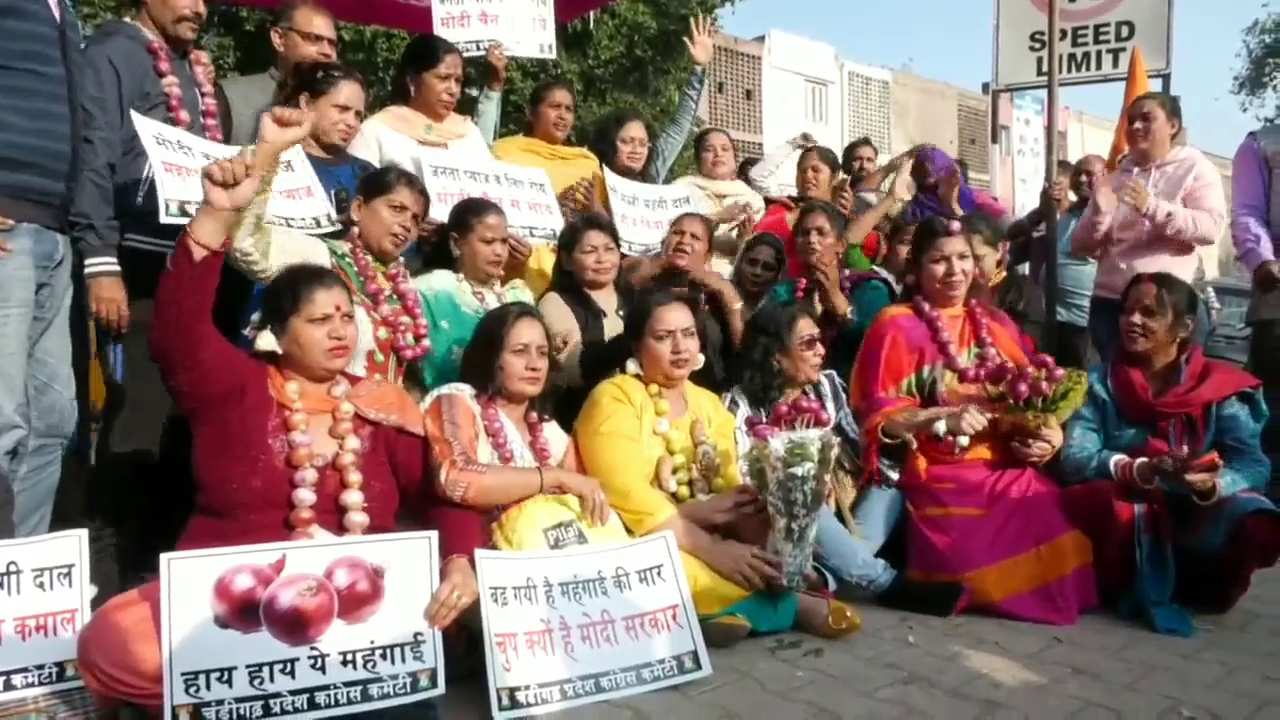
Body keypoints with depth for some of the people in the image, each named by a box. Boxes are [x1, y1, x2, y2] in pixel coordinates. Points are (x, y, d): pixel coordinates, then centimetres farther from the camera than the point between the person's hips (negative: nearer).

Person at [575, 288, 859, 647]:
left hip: (709, 541, 6)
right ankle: (790, 605, -19)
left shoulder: (710, 405, 12)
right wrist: (710, 549, -29)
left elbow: (734, 490, 2)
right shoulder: (614, 399, -8)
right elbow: (625, 494, -21)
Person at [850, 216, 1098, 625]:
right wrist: (944, 418, -20)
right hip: (939, 474, -5)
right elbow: (875, 412, -6)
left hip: (1007, 466, 5)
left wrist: (1048, 432, -5)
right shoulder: (897, 326, 0)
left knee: (1067, 521, -22)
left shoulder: (996, 324, 18)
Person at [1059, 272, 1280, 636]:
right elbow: (1074, 458, -13)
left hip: (1195, 519, 1)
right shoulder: (1101, 383, -1)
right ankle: (1144, 587, -6)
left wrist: (1212, 484, -33)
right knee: (1093, 501, -33)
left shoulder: (1218, 387, -1)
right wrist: (1140, 471, -31)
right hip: (1127, 518, -1)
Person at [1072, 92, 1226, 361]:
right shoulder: (1114, 179, 15)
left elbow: (1212, 227, -11)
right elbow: (1081, 247, 10)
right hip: (1109, 305, 4)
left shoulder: (1194, 167, 5)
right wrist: (1099, 214, -9)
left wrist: (1151, 207, -21)